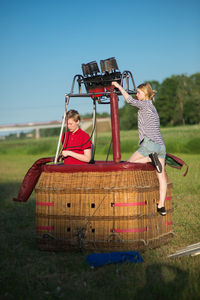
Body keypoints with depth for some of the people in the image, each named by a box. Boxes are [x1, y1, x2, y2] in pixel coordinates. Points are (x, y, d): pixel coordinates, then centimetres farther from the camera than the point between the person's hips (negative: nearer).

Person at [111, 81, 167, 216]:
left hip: (150, 143, -8)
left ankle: (150, 158, -13)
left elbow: (130, 100, -11)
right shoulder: (152, 107, 24)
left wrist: (119, 86, -2)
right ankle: (161, 206, 0)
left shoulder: (146, 104, 0)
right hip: (161, 144, 9)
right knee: (162, 177, 4)